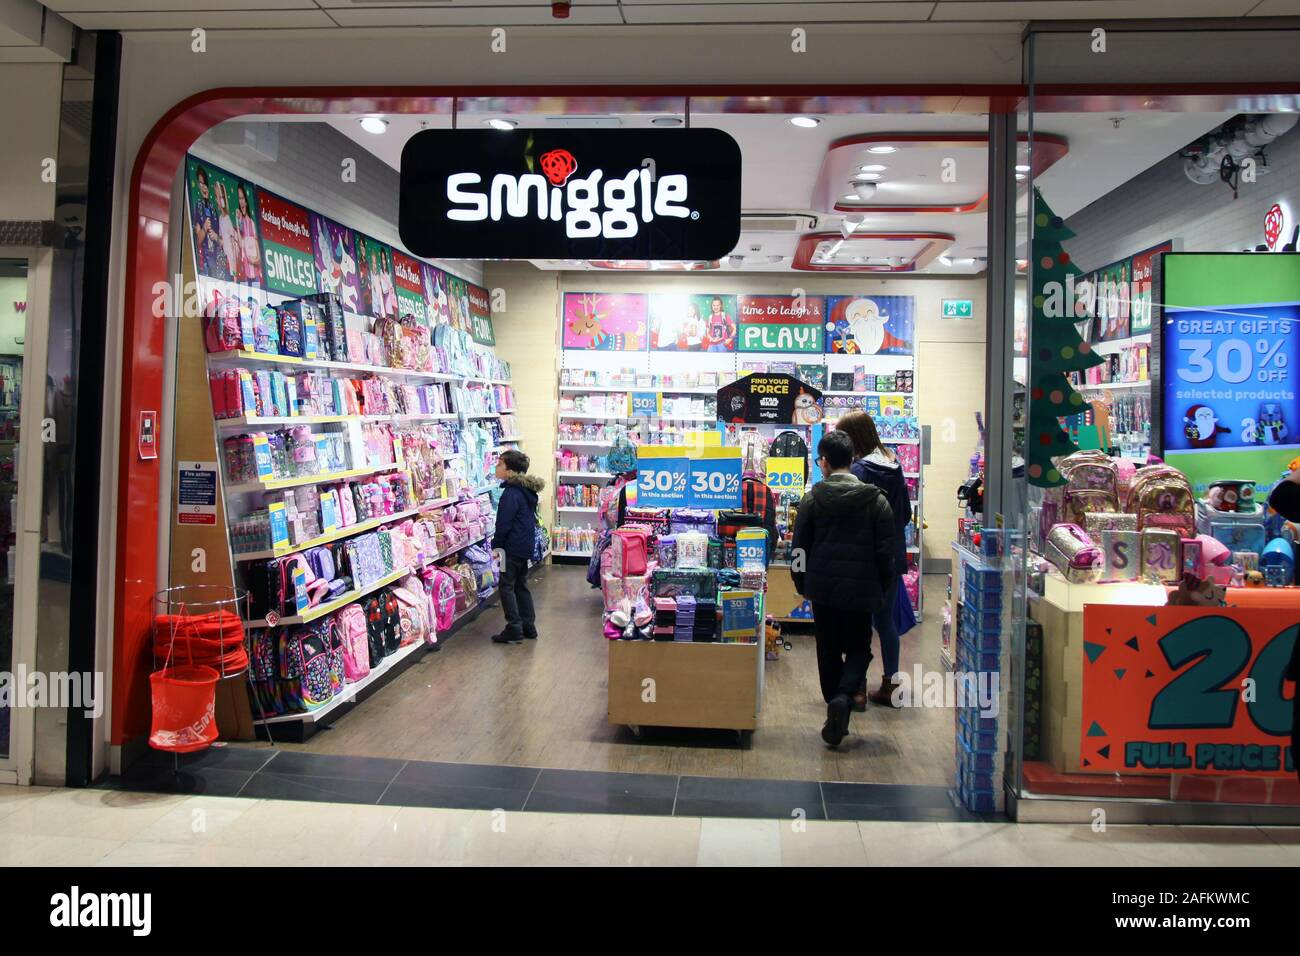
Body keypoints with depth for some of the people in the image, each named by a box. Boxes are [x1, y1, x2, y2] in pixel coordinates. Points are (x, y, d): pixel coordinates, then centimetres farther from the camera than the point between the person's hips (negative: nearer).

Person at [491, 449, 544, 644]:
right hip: (526, 545, 9)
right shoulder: (528, 491, 10)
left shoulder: (511, 493, -20)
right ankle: (528, 626, 21)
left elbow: (504, 523, -19)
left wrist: (496, 545, -8)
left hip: (512, 547, -9)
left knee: (507, 586, -1)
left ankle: (514, 629, 0)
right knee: (521, 585, 16)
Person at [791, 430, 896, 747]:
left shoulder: (812, 499, -3)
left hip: (822, 587, 1)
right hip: (860, 590, -1)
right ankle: (843, 697, -13)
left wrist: (801, 584, 15)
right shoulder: (876, 500, -3)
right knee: (859, 649, 13)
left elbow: (799, 547, 2)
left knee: (828, 651, 14)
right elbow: (886, 552, -1)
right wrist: (882, 591, 10)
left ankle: (838, 716, 17)